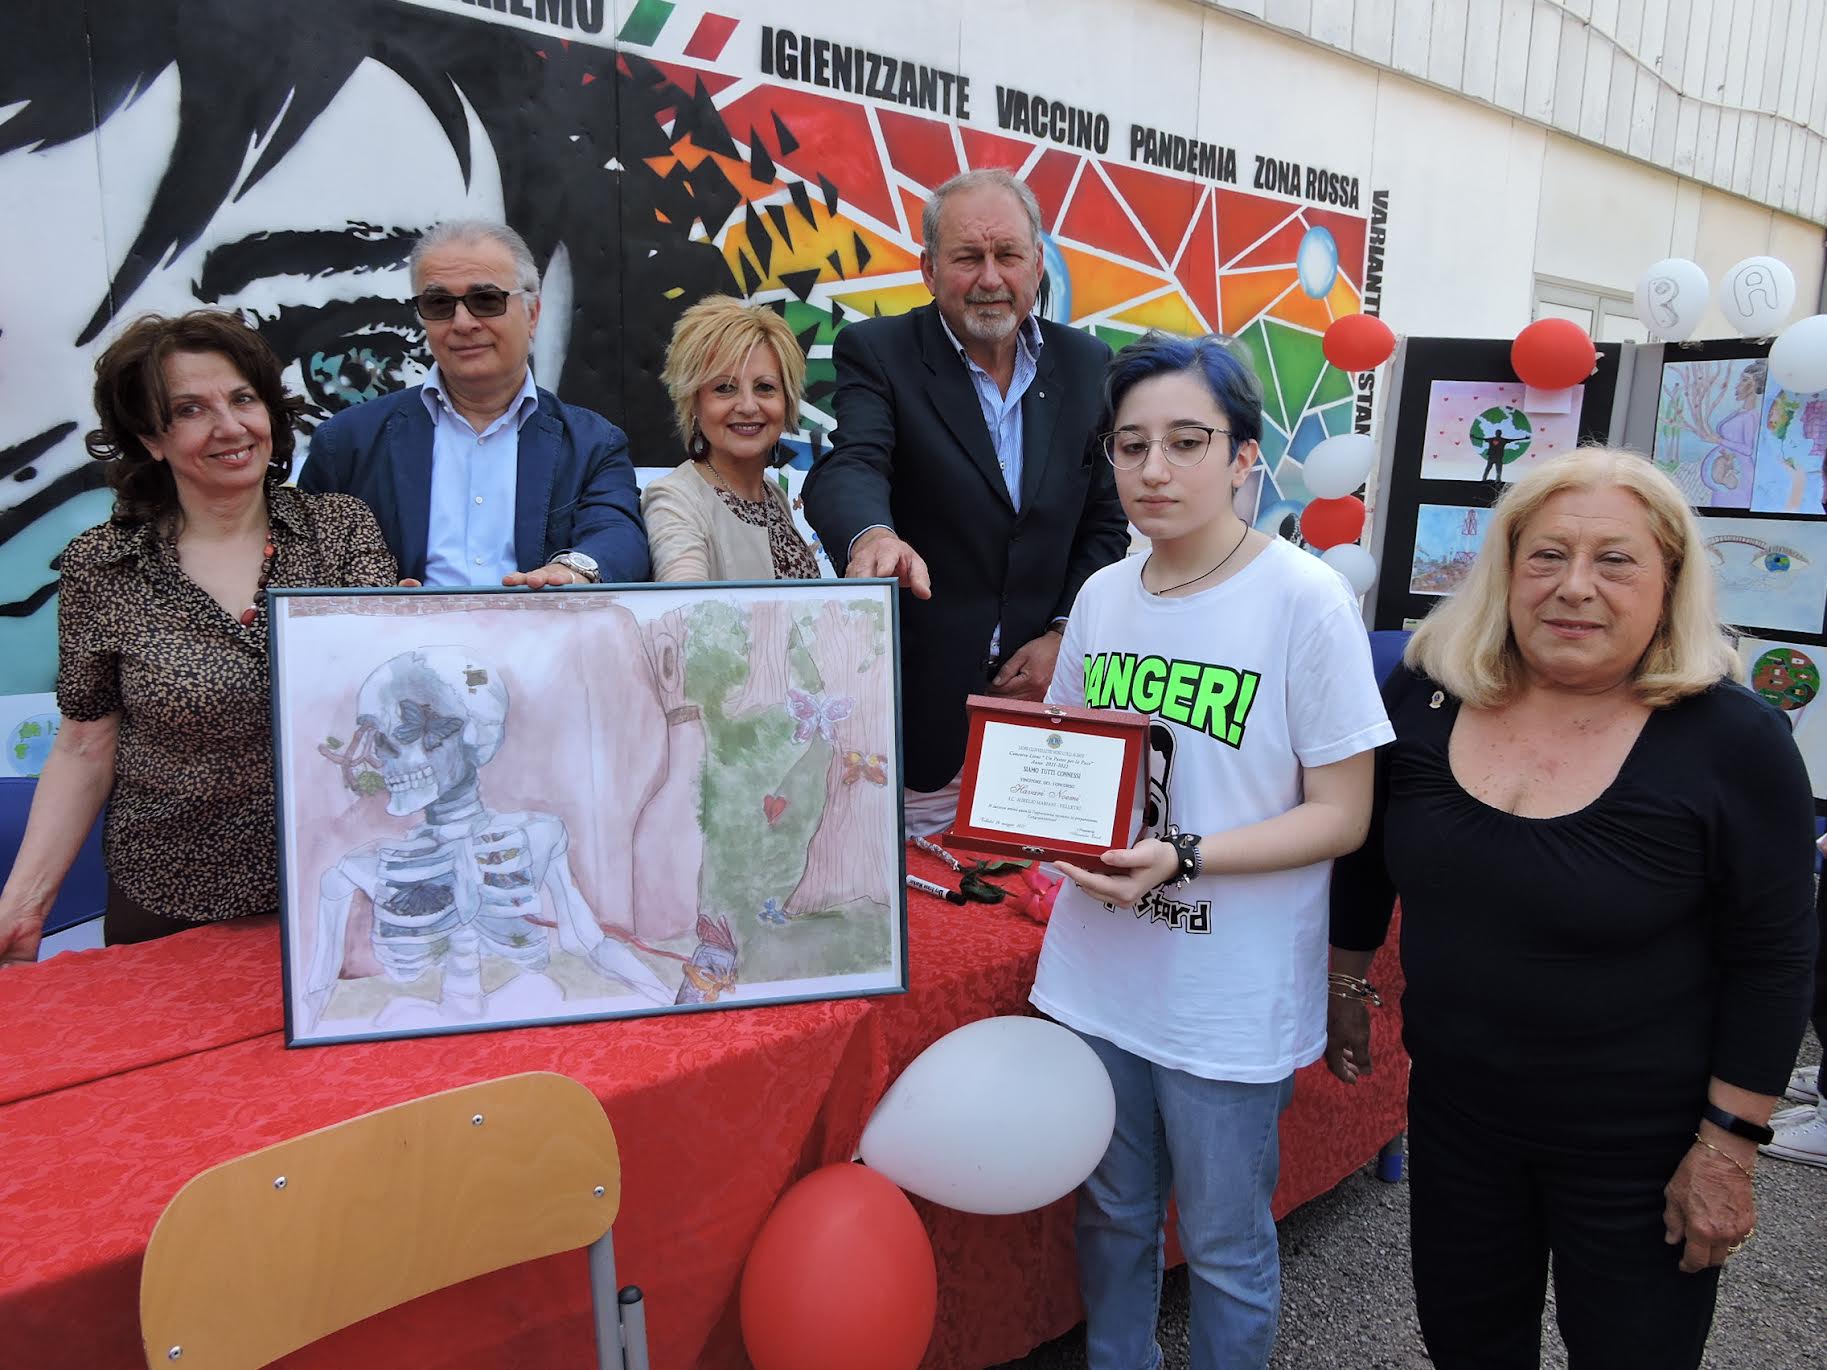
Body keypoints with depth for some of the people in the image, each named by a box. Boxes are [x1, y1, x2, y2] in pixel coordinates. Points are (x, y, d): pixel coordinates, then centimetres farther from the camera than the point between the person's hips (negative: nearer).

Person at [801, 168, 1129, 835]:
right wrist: (873, 535, -45)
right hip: (923, 699, -3)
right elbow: (849, 469, -21)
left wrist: (1065, 634, -5)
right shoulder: (876, 353, -4)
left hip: (1047, 690, 3)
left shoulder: (1086, 364, 7)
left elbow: (1106, 519, 9)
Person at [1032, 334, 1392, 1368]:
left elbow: (1342, 815, -13)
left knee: (1225, 1245, 14)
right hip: (1099, 973, 5)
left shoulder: (1306, 599, -14)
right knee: (1113, 1212, 23)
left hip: (1233, 998, -5)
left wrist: (1185, 856, -25)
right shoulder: (1102, 596, 2)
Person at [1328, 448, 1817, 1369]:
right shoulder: (1423, 695, -8)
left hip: (1637, 1143, -3)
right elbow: (1365, 859, 6)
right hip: (1454, 1104, 3)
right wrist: (1346, 988, 13)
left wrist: (1729, 1145, -10)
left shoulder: (1732, 740, -17)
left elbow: (1772, 961, -11)